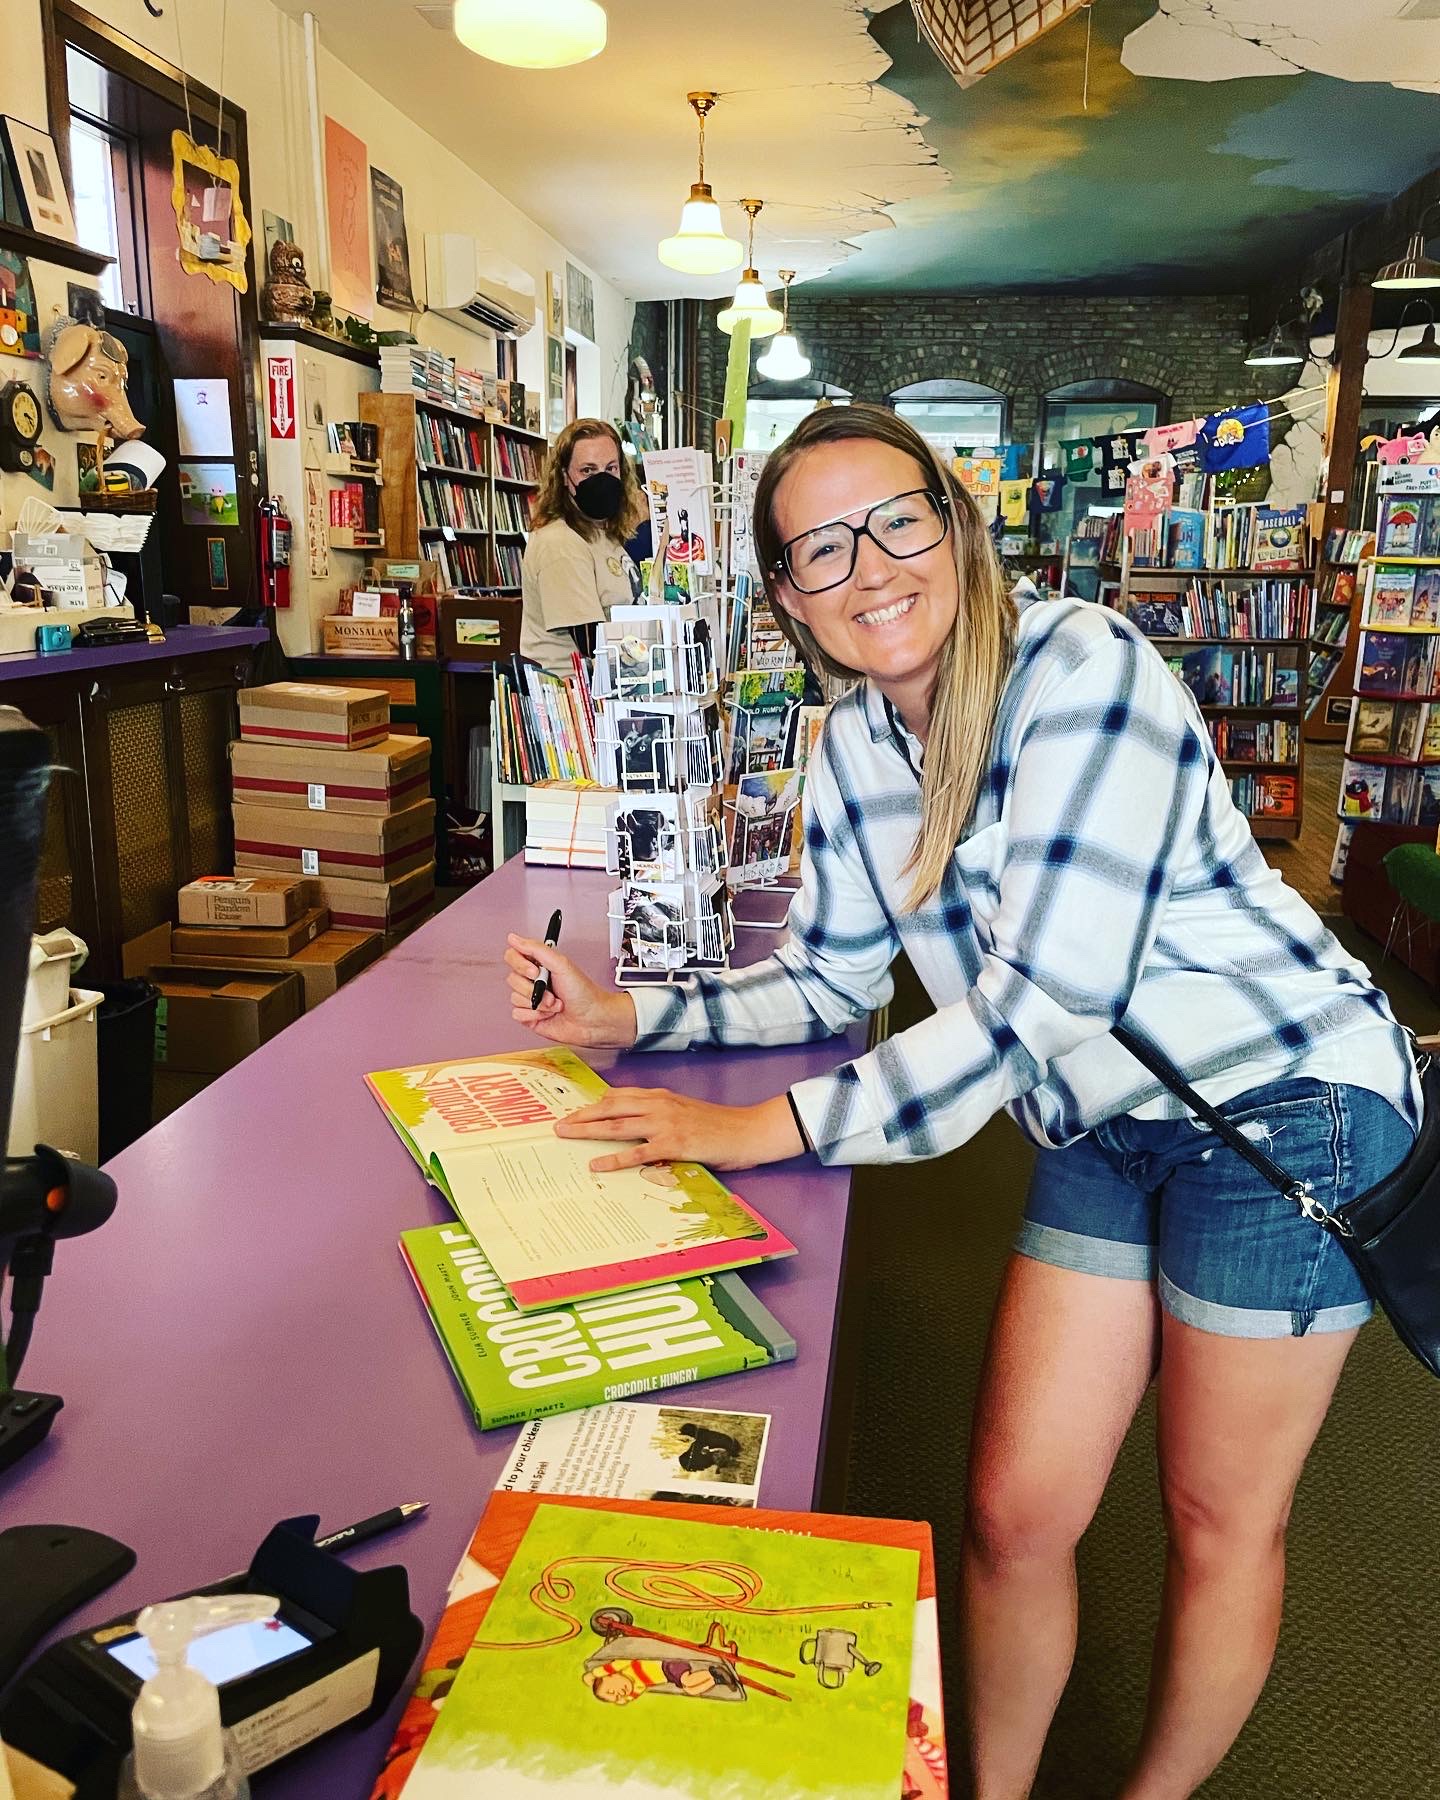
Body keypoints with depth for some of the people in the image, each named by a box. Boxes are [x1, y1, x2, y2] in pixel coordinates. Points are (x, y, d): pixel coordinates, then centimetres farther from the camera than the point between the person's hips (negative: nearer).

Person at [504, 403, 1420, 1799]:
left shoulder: (1082, 668, -23)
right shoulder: (854, 748, 1)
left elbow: (1035, 1004, -28)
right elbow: (826, 979, 10)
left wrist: (761, 1130, -26)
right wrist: (626, 1016, -2)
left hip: (1285, 1103, -5)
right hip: (1102, 1125, 6)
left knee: (1219, 1519, 12)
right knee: (1012, 1512, 9)